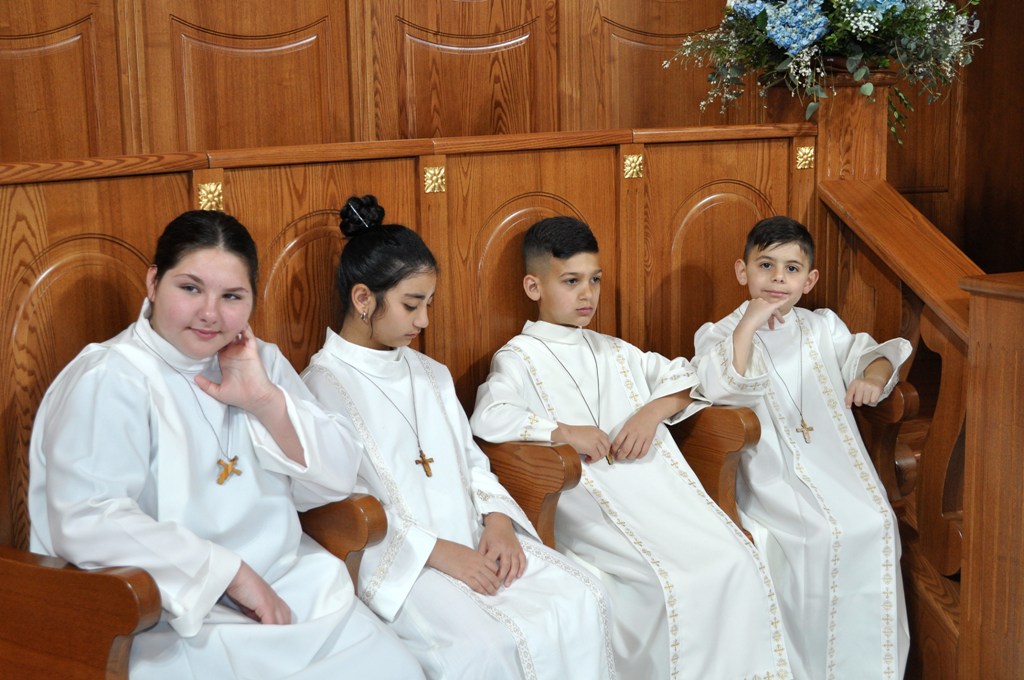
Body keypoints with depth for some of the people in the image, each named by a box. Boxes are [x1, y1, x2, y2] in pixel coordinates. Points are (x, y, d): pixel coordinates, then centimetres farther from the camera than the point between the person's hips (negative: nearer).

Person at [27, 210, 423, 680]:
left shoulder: (259, 362, 11)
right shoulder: (109, 380, -10)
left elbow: (335, 482, 5)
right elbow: (86, 523, -23)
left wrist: (265, 400, -10)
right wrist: (230, 571, -20)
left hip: (294, 588, 7)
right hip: (176, 622, -6)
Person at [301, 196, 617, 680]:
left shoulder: (432, 376, 21)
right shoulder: (323, 385, -5)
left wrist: (497, 519, -1)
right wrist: (436, 551, -19)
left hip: (474, 542, 7)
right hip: (397, 560, -7)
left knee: (582, 600, -14)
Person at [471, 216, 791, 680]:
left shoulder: (614, 352, 23)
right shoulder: (520, 357, 3)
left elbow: (689, 378, 21)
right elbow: (487, 417, -16)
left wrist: (655, 410, 1)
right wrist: (564, 431, -18)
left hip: (655, 481, 6)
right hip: (589, 499, -6)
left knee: (735, 561, -15)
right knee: (676, 579, -26)